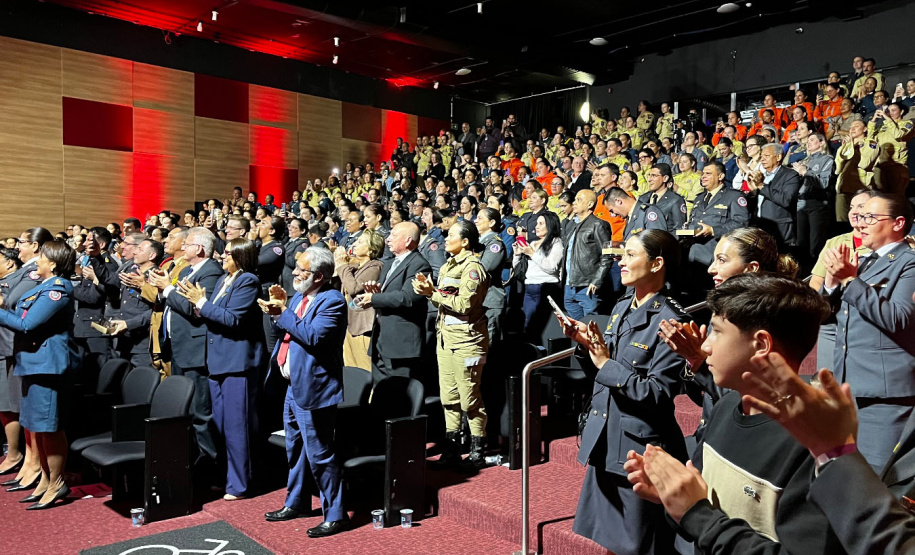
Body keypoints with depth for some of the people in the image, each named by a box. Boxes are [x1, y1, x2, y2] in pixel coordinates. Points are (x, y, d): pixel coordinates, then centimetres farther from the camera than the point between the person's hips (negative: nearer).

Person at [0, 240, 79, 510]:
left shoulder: (58, 288, -15)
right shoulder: (43, 286, 16)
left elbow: (27, 324, -19)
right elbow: (22, 317, 14)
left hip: (48, 363, -10)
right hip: (33, 361, 10)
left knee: (48, 426, -3)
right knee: (36, 426, 15)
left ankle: (57, 483, 7)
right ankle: (46, 479, 26)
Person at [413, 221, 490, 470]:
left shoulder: (472, 267, -11)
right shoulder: (448, 266, 15)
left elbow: (464, 305, -19)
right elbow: (442, 300, 13)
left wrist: (433, 293, -15)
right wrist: (429, 290, -5)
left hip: (466, 340, -8)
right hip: (446, 337, 8)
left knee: (470, 399, -1)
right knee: (449, 398, 12)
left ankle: (477, 452, 11)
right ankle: (451, 449, 22)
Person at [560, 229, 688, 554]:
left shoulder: (669, 321, -16)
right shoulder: (621, 308, 8)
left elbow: (659, 394, -21)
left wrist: (607, 364, -20)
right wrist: (584, 344, -3)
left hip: (638, 449, -8)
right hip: (604, 442, 8)